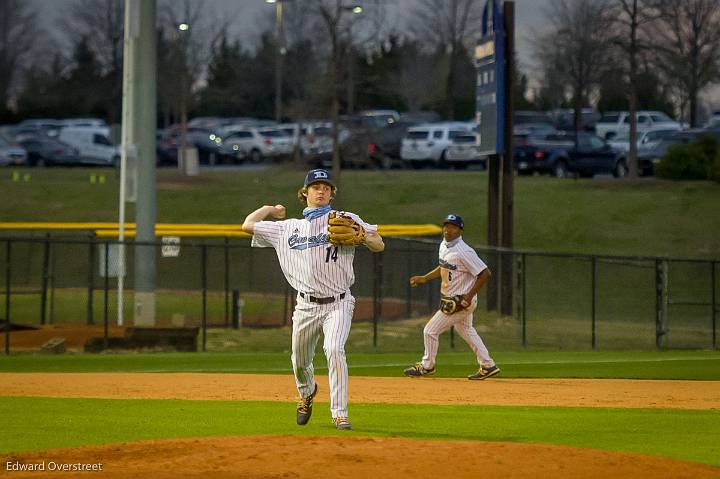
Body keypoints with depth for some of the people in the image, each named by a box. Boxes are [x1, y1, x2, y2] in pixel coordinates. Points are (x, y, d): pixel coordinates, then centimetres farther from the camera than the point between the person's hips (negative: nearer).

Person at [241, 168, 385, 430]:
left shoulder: (345, 220, 3)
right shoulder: (289, 227, 11)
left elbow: (379, 246, -1)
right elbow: (248, 225, 13)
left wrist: (361, 236, -21)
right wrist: (271, 209, 25)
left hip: (338, 303, -4)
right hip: (306, 306, 4)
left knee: (334, 350, -25)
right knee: (300, 361, 13)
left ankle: (340, 414, -23)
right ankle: (307, 392, 48)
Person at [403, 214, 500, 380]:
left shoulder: (464, 252, -26)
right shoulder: (444, 245, 3)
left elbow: (485, 274, -26)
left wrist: (469, 296, -25)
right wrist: (424, 278, 10)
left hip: (461, 300, -10)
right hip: (451, 298, 10)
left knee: (430, 330, -1)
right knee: (465, 330, 23)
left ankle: (427, 366, 19)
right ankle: (488, 366, 30)